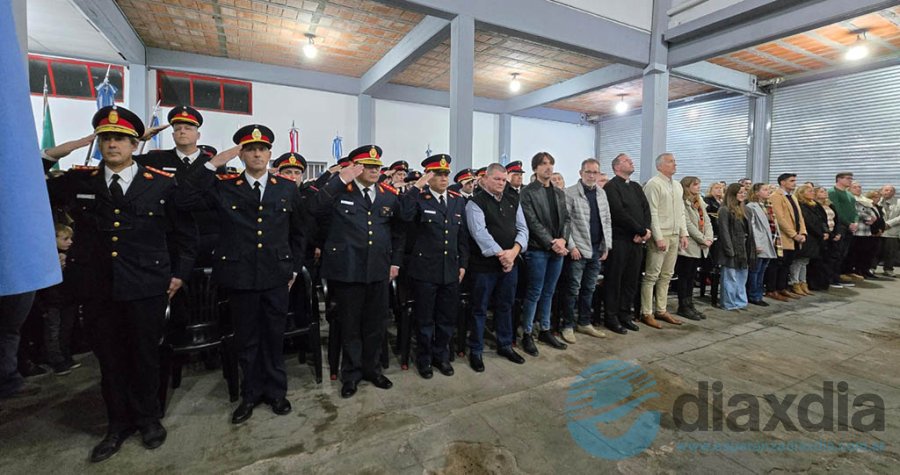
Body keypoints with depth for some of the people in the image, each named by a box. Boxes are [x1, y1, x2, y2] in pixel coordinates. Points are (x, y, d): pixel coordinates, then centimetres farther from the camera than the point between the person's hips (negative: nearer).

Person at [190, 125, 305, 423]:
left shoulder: (287, 188, 5)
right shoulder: (224, 186, 3)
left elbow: (297, 233, 10)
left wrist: (294, 269, 7)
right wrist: (214, 163, -13)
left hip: (276, 275, 0)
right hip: (240, 275, 0)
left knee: (274, 337, 12)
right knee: (246, 339, 13)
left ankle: (276, 392, 30)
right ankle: (251, 394, 32)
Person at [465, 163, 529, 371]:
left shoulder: (513, 201, 11)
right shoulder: (475, 203, -7)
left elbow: (522, 228, 5)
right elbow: (480, 233, -18)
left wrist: (514, 251, -11)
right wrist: (500, 254, -21)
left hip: (511, 262, 6)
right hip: (484, 263, -5)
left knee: (505, 306, 18)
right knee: (480, 308, 6)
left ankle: (505, 345, 34)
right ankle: (475, 351, 20)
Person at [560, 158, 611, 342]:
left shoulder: (601, 193, 12)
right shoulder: (570, 193, -8)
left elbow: (607, 221, 15)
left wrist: (606, 245, 9)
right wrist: (571, 246, -14)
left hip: (597, 250, 6)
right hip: (578, 250, -6)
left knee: (589, 289, 14)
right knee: (573, 289, 2)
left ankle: (584, 323, 27)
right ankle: (568, 325, 14)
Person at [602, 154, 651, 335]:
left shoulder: (636, 187, 20)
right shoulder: (611, 186, -5)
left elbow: (646, 209, 10)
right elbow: (619, 213, -15)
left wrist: (645, 231, -7)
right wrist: (642, 231, -11)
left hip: (637, 240, 7)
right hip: (619, 240, -7)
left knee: (631, 279, 10)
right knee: (614, 279, 0)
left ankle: (625, 314, 21)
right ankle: (611, 317, 9)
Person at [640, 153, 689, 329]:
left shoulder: (677, 186, 17)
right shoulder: (653, 184, -8)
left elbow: (681, 212, 19)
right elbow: (652, 213, -14)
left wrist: (684, 234, 11)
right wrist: (659, 238, -17)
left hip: (675, 236, 8)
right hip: (660, 236, -8)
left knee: (666, 275, 12)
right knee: (652, 275, -4)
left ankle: (661, 310, 20)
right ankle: (647, 313, 3)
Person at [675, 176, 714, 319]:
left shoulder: (700, 202, 17)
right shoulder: (682, 203, -10)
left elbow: (707, 221, 11)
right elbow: (688, 224, -16)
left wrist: (709, 238, -5)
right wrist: (703, 240, -13)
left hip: (699, 247, 8)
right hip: (688, 246, -8)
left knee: (691, 277, 12)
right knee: (684, 277, -1)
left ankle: (689, 305, 20)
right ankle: (683, 307, 8)